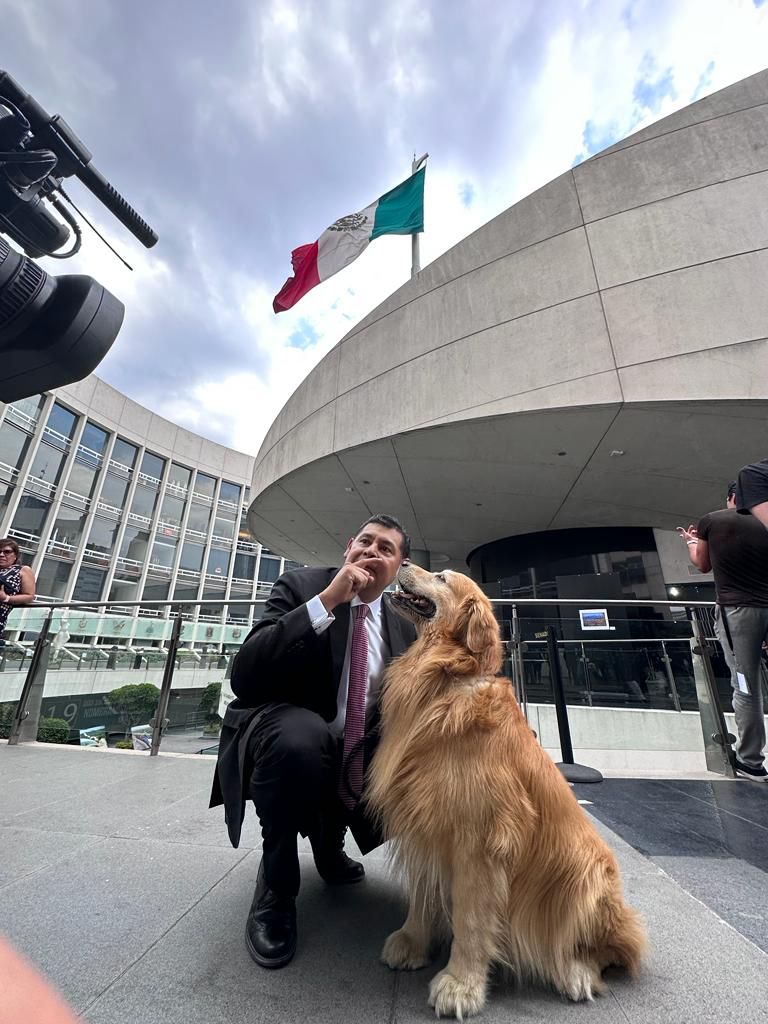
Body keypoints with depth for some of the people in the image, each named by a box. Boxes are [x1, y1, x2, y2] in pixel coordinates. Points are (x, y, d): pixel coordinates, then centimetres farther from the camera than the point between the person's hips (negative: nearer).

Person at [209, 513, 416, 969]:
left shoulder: (403, 627, 2)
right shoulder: (301, 586, -11)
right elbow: (244, 676, -23)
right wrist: (326, 601, -30)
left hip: (354, 763, 6)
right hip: (286, 737, -5)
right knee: (302, 735, -36)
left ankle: (328, 839, 19)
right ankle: (277, 884, -5)